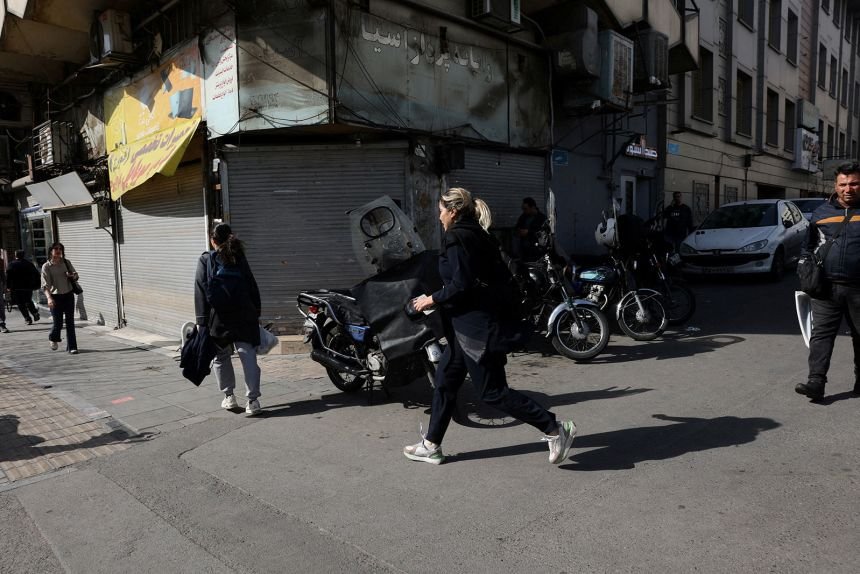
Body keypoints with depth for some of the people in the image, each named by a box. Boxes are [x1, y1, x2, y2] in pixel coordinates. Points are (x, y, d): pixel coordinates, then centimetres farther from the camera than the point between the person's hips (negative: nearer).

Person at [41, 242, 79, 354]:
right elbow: (45, 285, -11)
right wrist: (49, 298, -25)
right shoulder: (46, 266, -6)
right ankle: (54, 339, 32)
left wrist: (72, 275, -8)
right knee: (58, 323, -1)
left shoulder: (66, 262, 4)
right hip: (56, 297, -3)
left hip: (68, 295, 3)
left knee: (70, 322, 2)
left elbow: (75, 275, 16)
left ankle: (72, 346, 8)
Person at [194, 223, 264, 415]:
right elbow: (253, 286, 7)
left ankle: (229, 396, 19)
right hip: (244, 315, 1)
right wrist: (256, 313, 12)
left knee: (221, 357, 16)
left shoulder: (205, 260, 3)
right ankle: (253, 400, -5)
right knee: (248, 356, -1)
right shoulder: (239, 258, 9)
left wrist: (201, 321, -4)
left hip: (218, 317, -1)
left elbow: (201, 291, -4)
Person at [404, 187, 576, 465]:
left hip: (473, 326, -10)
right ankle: (431, 445, 26)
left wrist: (432, 299, -9)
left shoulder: (456, 237, -15)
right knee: (445, 381, 15)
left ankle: (555, 429, 5)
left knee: (493, 392, -2)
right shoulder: (477, 235, 14)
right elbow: (496, 276, 14)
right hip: (474, 323, 10)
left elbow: (460, 285, -23)